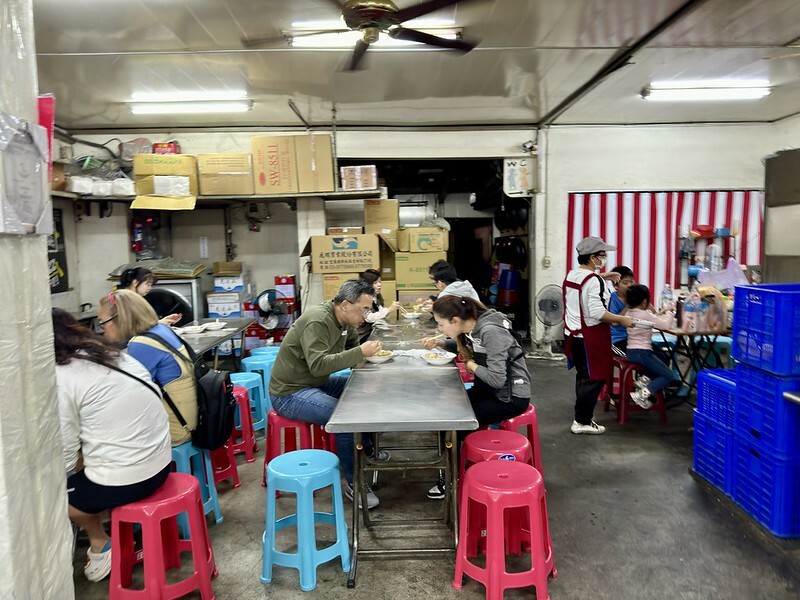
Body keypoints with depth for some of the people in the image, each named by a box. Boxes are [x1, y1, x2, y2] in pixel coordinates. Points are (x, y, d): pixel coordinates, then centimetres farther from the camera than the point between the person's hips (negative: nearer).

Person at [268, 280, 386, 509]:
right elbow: (318, 365, -33)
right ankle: (353, 483, -12)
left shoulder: (346, 322, 3)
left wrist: (369, 353, -6)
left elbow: (350, 356, 14)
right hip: (290, 393, -9)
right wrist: (360, 352, -33)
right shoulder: (317, 321, -25)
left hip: (317, 383, 9)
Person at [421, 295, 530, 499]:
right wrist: (438, 343, 3)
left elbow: (497, 379, -31)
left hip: (512, 397, -9)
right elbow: (464, 345, 22)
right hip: (490, 388, 9)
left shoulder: (490, 331, -28)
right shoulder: (471, 327, -3)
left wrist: (472, 366, -14)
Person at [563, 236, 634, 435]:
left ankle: (584, 415, 30)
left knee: (583, 377, 20)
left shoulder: (571, 275, 8)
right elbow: (597, 312, -24)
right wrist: (622, 319, -14)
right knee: (594, 379, 1)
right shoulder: (593, 280, -19)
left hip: (573, 334, 9)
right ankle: (582, 422, 6)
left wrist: (603, 277, 27)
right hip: (590, 338, -9)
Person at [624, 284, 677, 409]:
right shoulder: (645, 315, -15)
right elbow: (666, 325, -14)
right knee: (669, 376, 2)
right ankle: (643, 393, -17)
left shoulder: (629, 313, 8)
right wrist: (668, 313, 3)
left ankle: (644, 379, 6)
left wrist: (658, 315, 17)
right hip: (642, 353, -9)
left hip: (632, 352, 9)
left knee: (663, 360, 30)